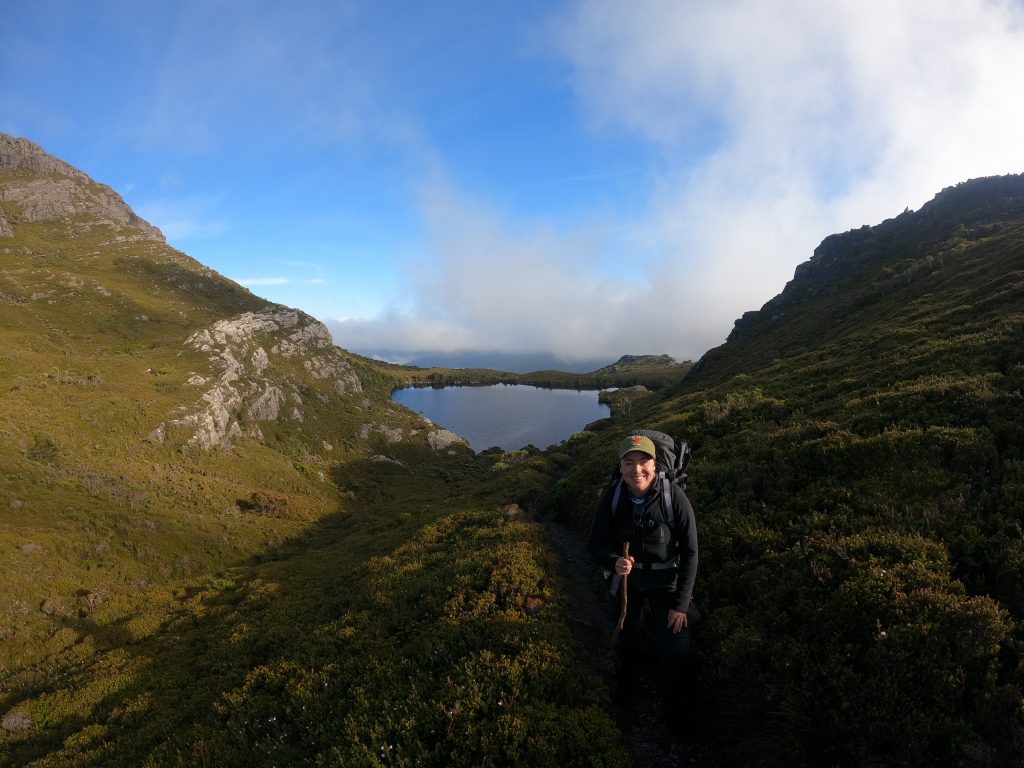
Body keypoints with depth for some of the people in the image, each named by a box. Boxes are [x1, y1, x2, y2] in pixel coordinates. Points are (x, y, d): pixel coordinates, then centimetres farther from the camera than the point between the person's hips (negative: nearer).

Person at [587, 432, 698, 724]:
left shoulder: (674, 496, -26)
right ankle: (625, 687, 54)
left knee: (676, 650, 0)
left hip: (666, 580, -2)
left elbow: (690, 552, -18)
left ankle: (673, 710, 31)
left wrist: (681, 604, -17)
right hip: (626, 578, 2)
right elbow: (596, 543, -12)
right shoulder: (611, 497, -20)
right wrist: (614, 562, -35)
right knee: (625, 639, 22)